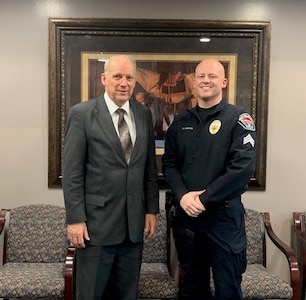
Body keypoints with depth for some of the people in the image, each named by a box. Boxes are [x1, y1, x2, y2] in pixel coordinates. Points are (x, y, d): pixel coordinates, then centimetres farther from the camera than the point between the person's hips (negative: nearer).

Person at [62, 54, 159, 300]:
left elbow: (150, 167, 11)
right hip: (96, 221, -4)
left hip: (135, 222, 4)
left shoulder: (144, 114, 7)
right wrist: (75, 219, -11)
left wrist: (152, 209, 7)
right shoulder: (81, 114, -6)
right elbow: (72, 172, -8)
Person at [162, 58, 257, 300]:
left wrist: (204, 199, -16)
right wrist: (183, 195, -11)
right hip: (186, 214, 4)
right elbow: (169, 163, 8)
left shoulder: (238, 119, -5)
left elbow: (243, 167, -15)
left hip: (224, 215, -4)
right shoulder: (181, 122, 10)